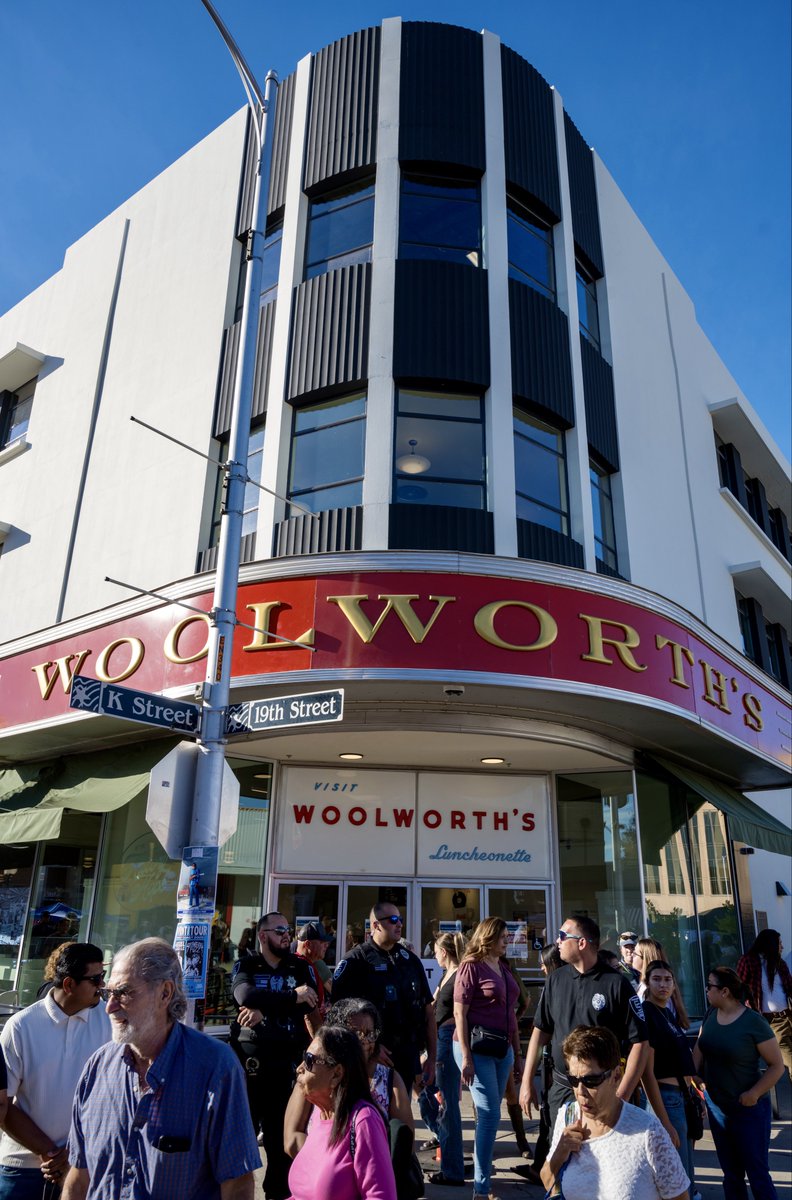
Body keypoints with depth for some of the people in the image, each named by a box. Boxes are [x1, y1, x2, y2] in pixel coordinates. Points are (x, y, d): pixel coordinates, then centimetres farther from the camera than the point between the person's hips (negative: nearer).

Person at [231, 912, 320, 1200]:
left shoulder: (301, 968, 5)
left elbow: (310, 1005, -11)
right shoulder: (245, 966, 2)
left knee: (282, 1132, 9)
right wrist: (292, 996, -19)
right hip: (250, 1059, -1)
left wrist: (264, 1010, -18)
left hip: (288, 1061, 1)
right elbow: (246, 996, -19)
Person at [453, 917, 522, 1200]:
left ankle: (482, 1164, 28)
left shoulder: (505, 971, 12)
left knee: (489, 1114, 13)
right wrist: (466, 1057, -17)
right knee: (489, 1114, -6)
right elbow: (459, 1013, -13)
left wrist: (517, 1053, 17)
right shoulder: (471, 967, -11)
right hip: (477, 1048, -7)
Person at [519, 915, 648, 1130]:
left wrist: (621, 1096, -16)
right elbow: (541, 1030, 9)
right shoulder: (556, 979, 3)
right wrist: (527, 1081, 6)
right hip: (561, 1089, 4)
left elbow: (639, 1042, -11)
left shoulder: (616, 983, -12)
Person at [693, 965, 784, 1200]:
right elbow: (698, 1053, 5)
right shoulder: (711, 1014, 0)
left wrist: (754, 1093, -22)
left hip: (748, 1110, -6)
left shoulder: (753, 1022, -19)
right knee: (730, 1172, 18)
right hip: (717, 1107, 6)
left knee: (757, 1172, 3)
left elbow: (777, 1065, -14)